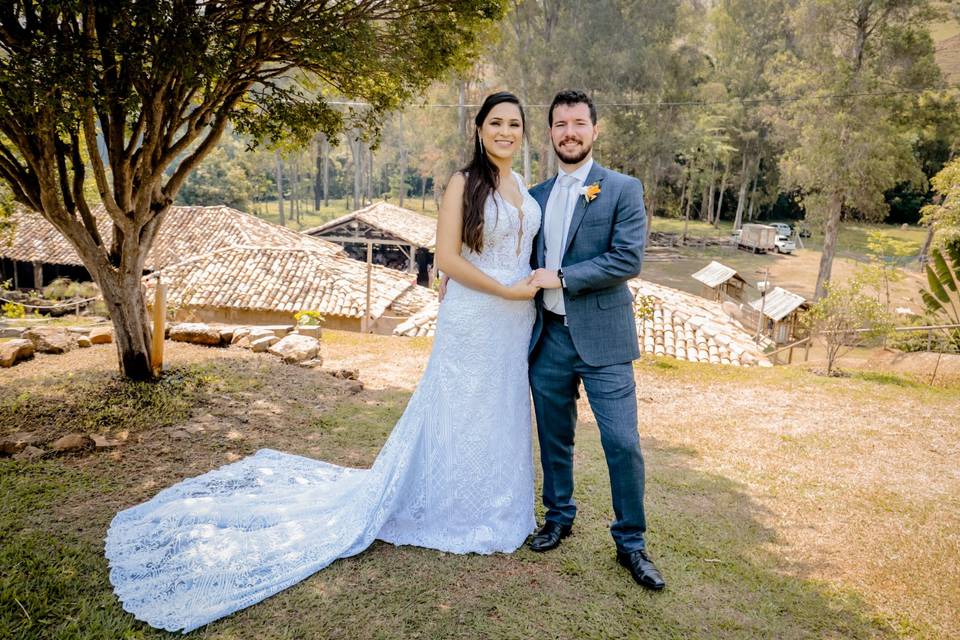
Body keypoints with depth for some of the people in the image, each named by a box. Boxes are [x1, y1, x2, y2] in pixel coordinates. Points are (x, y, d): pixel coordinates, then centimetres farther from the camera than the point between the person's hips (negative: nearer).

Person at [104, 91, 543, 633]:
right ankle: (457, 517, 23)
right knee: (460, 414, 5)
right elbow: (447, 256, -15)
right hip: (473, 320, -7)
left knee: (504, 414, 16)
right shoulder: (464, 183, -9)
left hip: (518, 320, 7)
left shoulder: (523, 185, 12)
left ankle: (496, 509, 35)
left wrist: (537, 288, 5)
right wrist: (506, 290, -15)